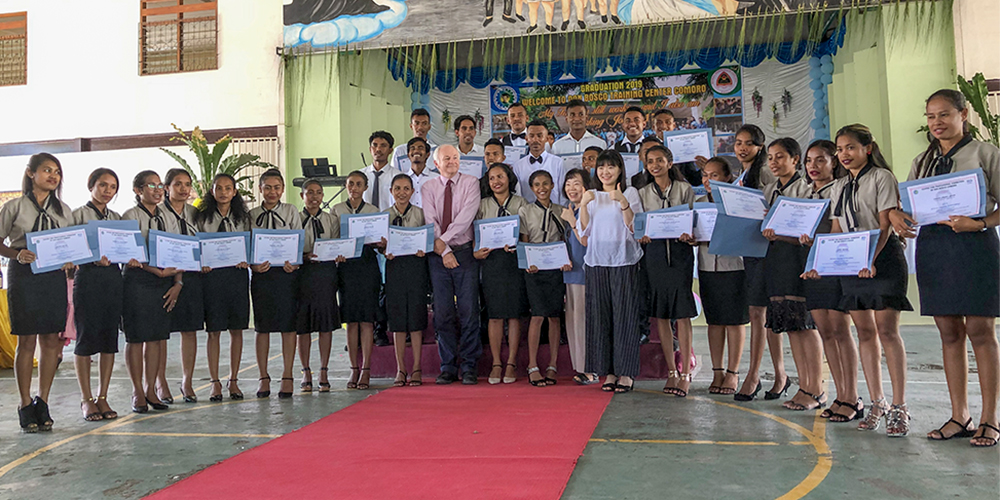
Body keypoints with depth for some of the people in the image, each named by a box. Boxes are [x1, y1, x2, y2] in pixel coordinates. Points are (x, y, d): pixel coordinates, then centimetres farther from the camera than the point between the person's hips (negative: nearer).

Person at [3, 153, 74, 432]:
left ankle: (42, 403, 13)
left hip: (55, 276, 3)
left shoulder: (63, 210, 14)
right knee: (27, 341, -2)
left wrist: (70, 261, -5)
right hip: (23, 276, -3)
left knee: (51, 340, 2)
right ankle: (26, 407, 7)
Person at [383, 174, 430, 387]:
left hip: (416, 266, -1)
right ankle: (400, 369, 11)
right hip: (394, 266, 2)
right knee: (397, 317, 3)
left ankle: (416, 369, 7)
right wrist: (385, 251, -10)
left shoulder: (420, 213, 5)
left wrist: (423, 250, -14)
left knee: (416, 315, -1)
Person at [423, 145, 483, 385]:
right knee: (443, 313, 3)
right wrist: (443, 250, -12)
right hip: (438, 255, 2)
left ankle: (469, 367, 5)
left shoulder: (471, 183, 5)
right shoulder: (429, 188, 10)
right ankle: (448, 367, 12)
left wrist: (444, 240, -15)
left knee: (468, 311, -3)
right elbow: (430, 220, -1)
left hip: (464, 252, -2)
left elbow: (466, 216, -8)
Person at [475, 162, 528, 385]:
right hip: (491, 260, 1)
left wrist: (516, 245, -15)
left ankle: (511, 363, 6)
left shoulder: (520, 203, 8)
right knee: (494, 314, -1)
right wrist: (476, 251, -9)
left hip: (515, 259, -1)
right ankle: (496, 364, 6)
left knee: (514, 314, -1)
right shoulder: (482, 205, 12)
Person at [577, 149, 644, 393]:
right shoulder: (592, 196, 14)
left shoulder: (630, 192, 4)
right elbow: (584, 231, 7)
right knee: (600, 315, 2)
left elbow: (634, 227, -5)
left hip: (624, 260, -3)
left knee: (624, 314, -3)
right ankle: (609, 372, 11)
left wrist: (623, 203, -18)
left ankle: (626, 373, 5)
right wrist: (583, 205, -6)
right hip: (597, 261, 3)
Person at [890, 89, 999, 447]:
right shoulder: (922, 161, 17)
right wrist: (896, 215, -6)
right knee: (949, 332, 7)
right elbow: (906, 202, 16)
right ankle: (959, 416, 15)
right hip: (931, 246, 5)